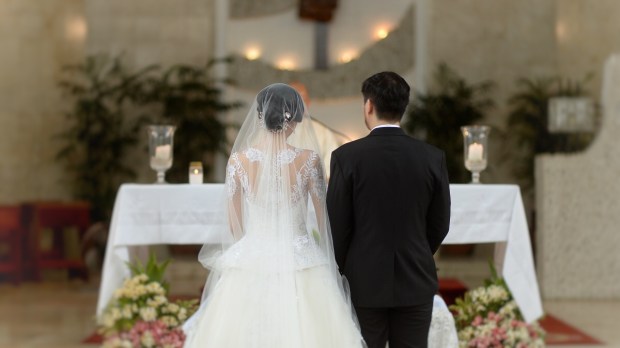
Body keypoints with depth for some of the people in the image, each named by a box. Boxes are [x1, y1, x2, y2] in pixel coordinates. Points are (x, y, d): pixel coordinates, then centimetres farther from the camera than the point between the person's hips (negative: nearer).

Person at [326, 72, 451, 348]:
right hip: (416, 283, 2)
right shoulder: (433, 157, -2)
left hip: (364, 283, -2)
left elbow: (336, 226, -6)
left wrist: (342, 271, 11)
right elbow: (439, 225, 4)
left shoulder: (346, 156, -10)